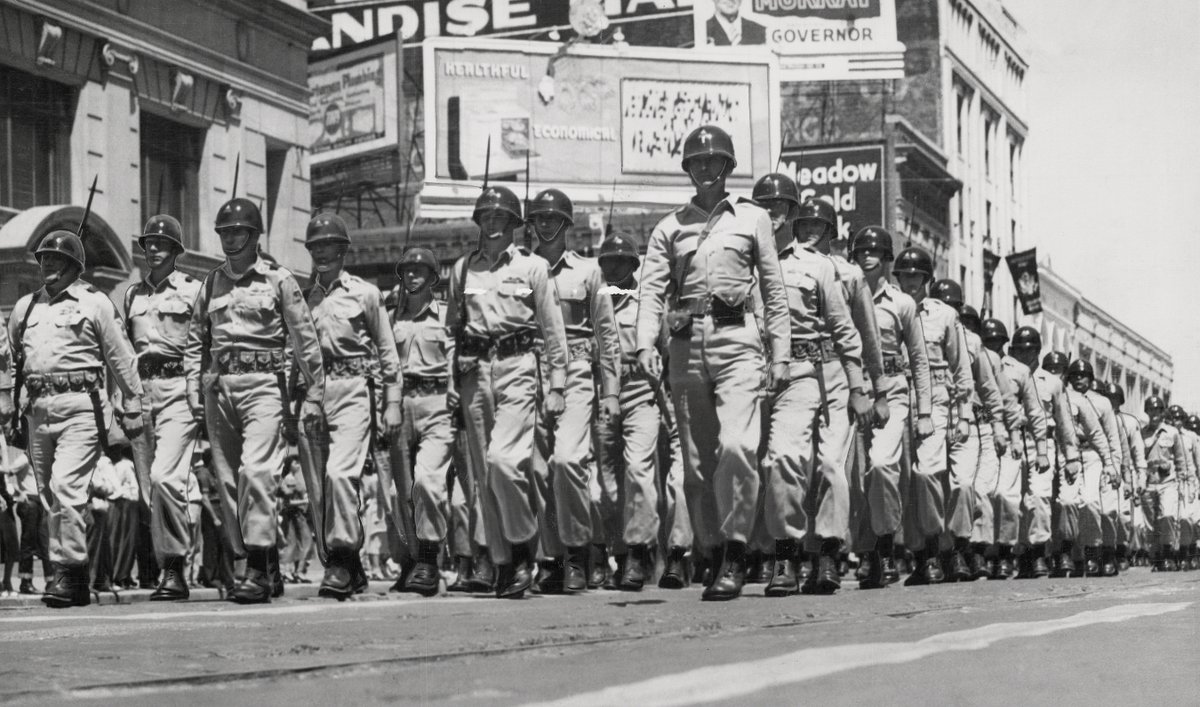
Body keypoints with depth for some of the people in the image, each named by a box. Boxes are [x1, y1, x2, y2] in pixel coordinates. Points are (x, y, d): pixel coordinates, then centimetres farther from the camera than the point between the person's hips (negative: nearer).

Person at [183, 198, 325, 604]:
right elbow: (195, 341, 21)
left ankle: (258, 568, -20)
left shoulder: (278, 280, 4)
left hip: (263, 384, -5)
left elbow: (305, 340, 3)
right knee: (228, 479, 3)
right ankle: (267, 568, 11)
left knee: (256, 470, -20)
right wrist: (194, 390, 9)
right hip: (219, 386, 5)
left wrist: (313, 395, -1)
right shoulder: (211, 284, 17)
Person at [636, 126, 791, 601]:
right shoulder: (669, 227, 15)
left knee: (737, 445, -20)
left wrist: (781, 354, 4)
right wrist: (646, 345, -12)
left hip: (735, 339, -2)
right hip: (686, 345, 3)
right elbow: (651, 289, 4)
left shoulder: (752, 219, 13)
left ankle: (735, 553, -14)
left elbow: (773, 291, 12)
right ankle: (715, 556, 11)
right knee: (697, 460, 3)